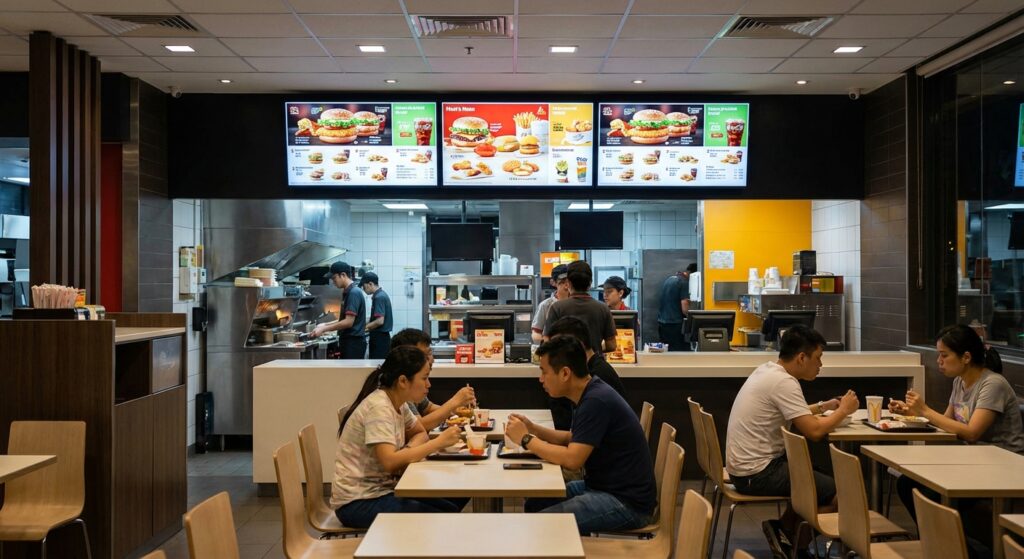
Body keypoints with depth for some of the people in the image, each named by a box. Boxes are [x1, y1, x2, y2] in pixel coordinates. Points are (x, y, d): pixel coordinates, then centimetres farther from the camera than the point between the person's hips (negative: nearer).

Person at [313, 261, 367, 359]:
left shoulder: (354, 293, -16)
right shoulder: (347, 293, 14)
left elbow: (349, 322, -21)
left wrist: (324, 329, -15)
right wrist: (325, 325, 13)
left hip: (354, 342, -10)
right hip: (349, 341, 10)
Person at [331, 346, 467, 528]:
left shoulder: (398, 403, 5)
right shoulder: (378, 407, -21)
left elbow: (420, 433, 19)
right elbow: (390, 462, -31)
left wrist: (410, 448, -5)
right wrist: (438, 442, -25)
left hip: (382, 489, 9)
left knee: (455, 503, -3)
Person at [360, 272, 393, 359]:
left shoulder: (379, 297, -16)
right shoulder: (382, 295, 13)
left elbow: (380, 321, -22)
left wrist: (364, 327, -11)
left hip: (379, 339, -10)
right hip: (382, 337, 10)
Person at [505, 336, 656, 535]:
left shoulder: (597, 402, -23)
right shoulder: (590, 394, 8)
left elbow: (572, 459, -25)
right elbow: (572, 439, 20)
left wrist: (526, 439, -14)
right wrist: (532, 428, 6)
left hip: (627, 502, -10)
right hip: (602, 486, 10)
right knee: (534, 504, 9)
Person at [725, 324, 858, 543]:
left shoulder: (767, 370, 9)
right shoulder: (784, 382, -20)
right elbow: (814, 431, -21)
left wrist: (824, 406, 16)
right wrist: (843, 410, -4)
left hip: (744, 465, 10)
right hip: (757, 474, -10)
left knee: (816, 477, 23)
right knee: (837, 492, -6)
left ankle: (784, 528, 19)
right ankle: (793, 544, 6)